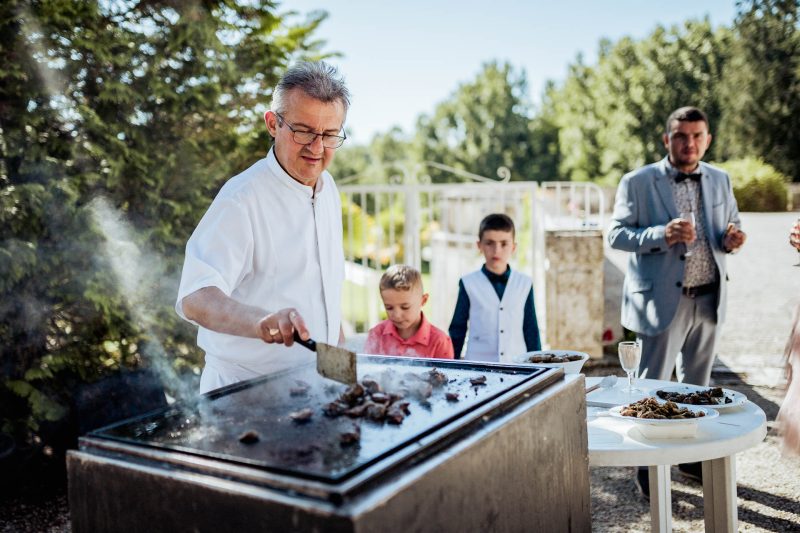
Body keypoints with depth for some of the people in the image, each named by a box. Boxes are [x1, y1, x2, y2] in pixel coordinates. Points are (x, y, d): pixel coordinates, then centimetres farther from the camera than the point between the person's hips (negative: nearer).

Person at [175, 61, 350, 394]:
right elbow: (195, 297, -31)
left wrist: (337, 340, 14)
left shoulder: (327, 187, 5)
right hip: (247, 388, -6)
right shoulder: (243, 200, -21)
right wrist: (262, 321, -47)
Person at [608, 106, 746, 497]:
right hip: (662, 300, -5)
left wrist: (732, 240, -9)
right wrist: (662, 235, -26)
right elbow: (616, 234, -10)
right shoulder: (638, 182, -7)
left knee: (697, 384, 17)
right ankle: (648, 467, 16)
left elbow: (731, 226, 15)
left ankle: (693, 457, 33)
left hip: (709, 299, 5)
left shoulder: (720, 180, 7)